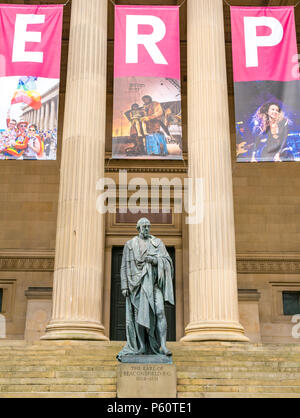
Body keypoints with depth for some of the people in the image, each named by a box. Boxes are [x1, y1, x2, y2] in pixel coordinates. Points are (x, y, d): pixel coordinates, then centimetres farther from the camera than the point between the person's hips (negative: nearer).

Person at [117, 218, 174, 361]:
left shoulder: (158, 243, 10)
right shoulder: (130, 245, 9)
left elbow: (168, 261, 6)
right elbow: (125, 266, 6)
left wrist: (155, 260, -14)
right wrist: (124, 286, -2)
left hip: (154, 282, 0)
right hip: (137, 282, 0)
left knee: (159, 311, -13)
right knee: (139, 314, 1)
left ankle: (162, 346, -14)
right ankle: (140, 348, 12)